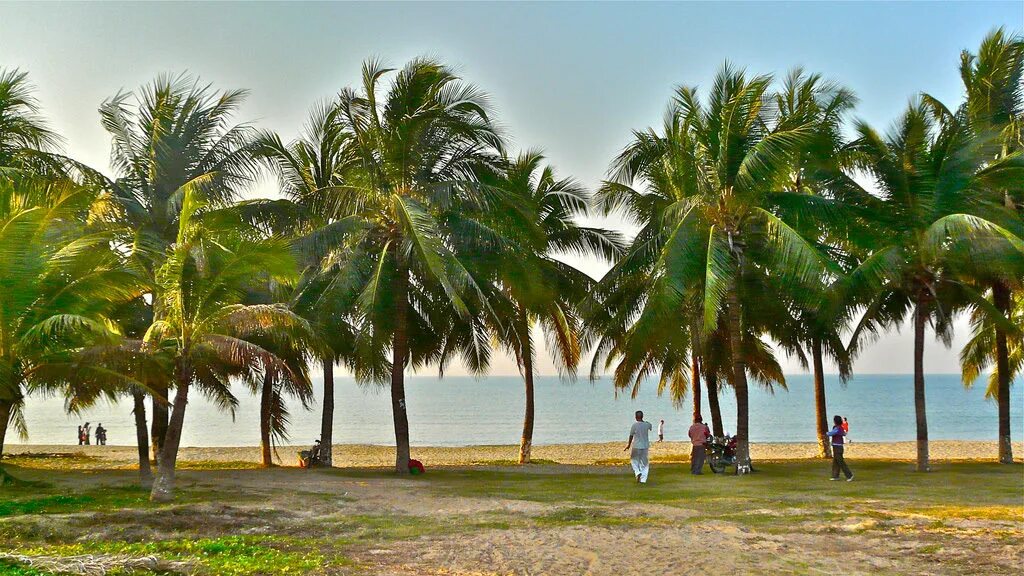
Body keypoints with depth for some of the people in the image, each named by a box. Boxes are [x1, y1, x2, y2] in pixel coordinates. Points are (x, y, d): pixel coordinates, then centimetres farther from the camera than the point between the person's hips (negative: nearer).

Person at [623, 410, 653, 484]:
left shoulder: (634, 425, -12)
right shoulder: (647, 424, -2)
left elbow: (631, 436, -7)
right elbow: (650, 427, 23)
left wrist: (629, 445, 6)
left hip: (636, 446, -3)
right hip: (645, 446, 3)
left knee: (634, 460, 17)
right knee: (644, 463, 10)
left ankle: (637, 472, -5)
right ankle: (643, 479, 7)